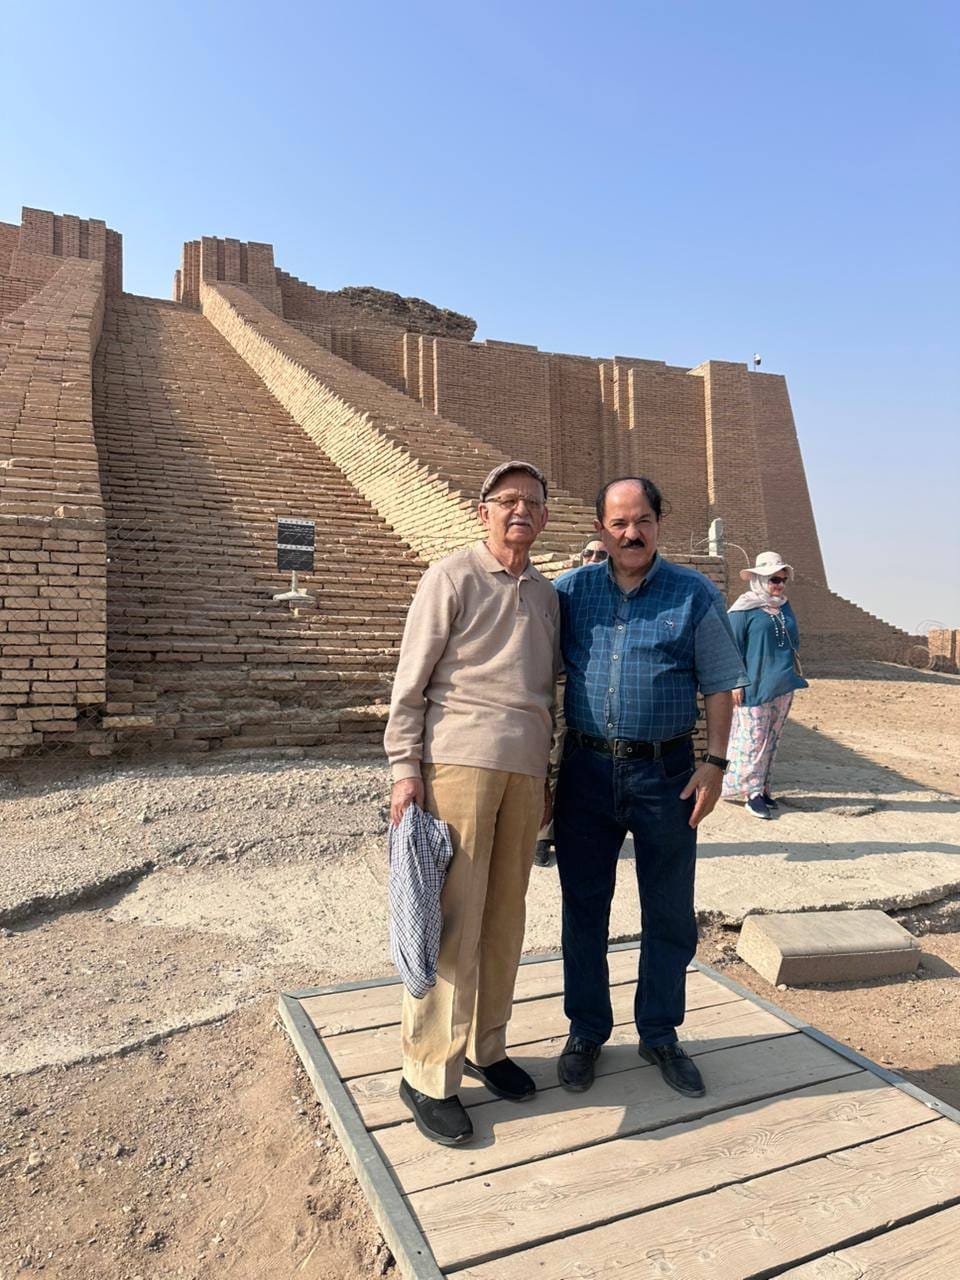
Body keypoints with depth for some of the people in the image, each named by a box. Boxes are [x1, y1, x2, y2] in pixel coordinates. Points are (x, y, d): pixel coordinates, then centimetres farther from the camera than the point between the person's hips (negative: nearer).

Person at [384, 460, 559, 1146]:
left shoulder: (547, 594, 17)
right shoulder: (453, 577, -2)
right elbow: (411, 681, -4)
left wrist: (547, 776, 20)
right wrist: (405, 768, -10)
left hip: (525, 769, 6)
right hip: (459, 760, -6)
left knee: (505, 916, 12)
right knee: (454, 919, -4)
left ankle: (486, 1045, 29)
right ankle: (430, 1077, 11)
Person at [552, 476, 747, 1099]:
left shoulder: (696, 594, 0)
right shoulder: (571, 591, 4)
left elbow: (720, 687, 1)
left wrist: (715, 762, -7)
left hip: (665, 773, -1)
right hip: (586, 770, 1)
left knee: (670, 913, 11)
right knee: (584, 907, 12)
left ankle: (660, 1034, 32)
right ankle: (587, 1031, 31)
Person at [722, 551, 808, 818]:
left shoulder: (785, 608, 14)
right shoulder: (744, 609, -7)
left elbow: (794, 643, 23)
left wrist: (795, 675, 20)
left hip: (783, 687, 7)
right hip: (755, 687, -7)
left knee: (772, 739, 10)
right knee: (753, 739, -6)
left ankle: (763, 787, 18)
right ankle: (752, 792, 0)